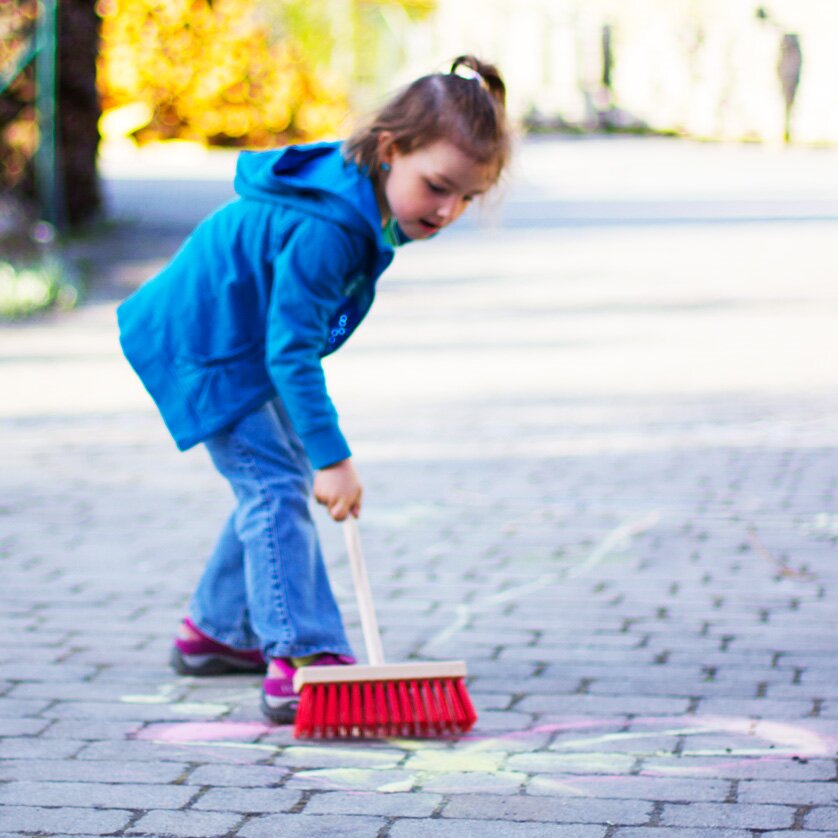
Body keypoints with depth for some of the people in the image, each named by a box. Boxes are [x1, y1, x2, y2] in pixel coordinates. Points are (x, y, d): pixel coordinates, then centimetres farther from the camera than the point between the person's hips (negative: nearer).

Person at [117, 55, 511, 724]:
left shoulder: (367, 200, -4)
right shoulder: (325, 228, -34)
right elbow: (291, 350, -32)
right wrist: (333, 457, -30)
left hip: (246, 345, 10)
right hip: (204, 348, -10)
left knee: (279, 482, 16)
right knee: (276, 487, -17)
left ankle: (217, 630, 29)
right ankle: (302, 659, -21)